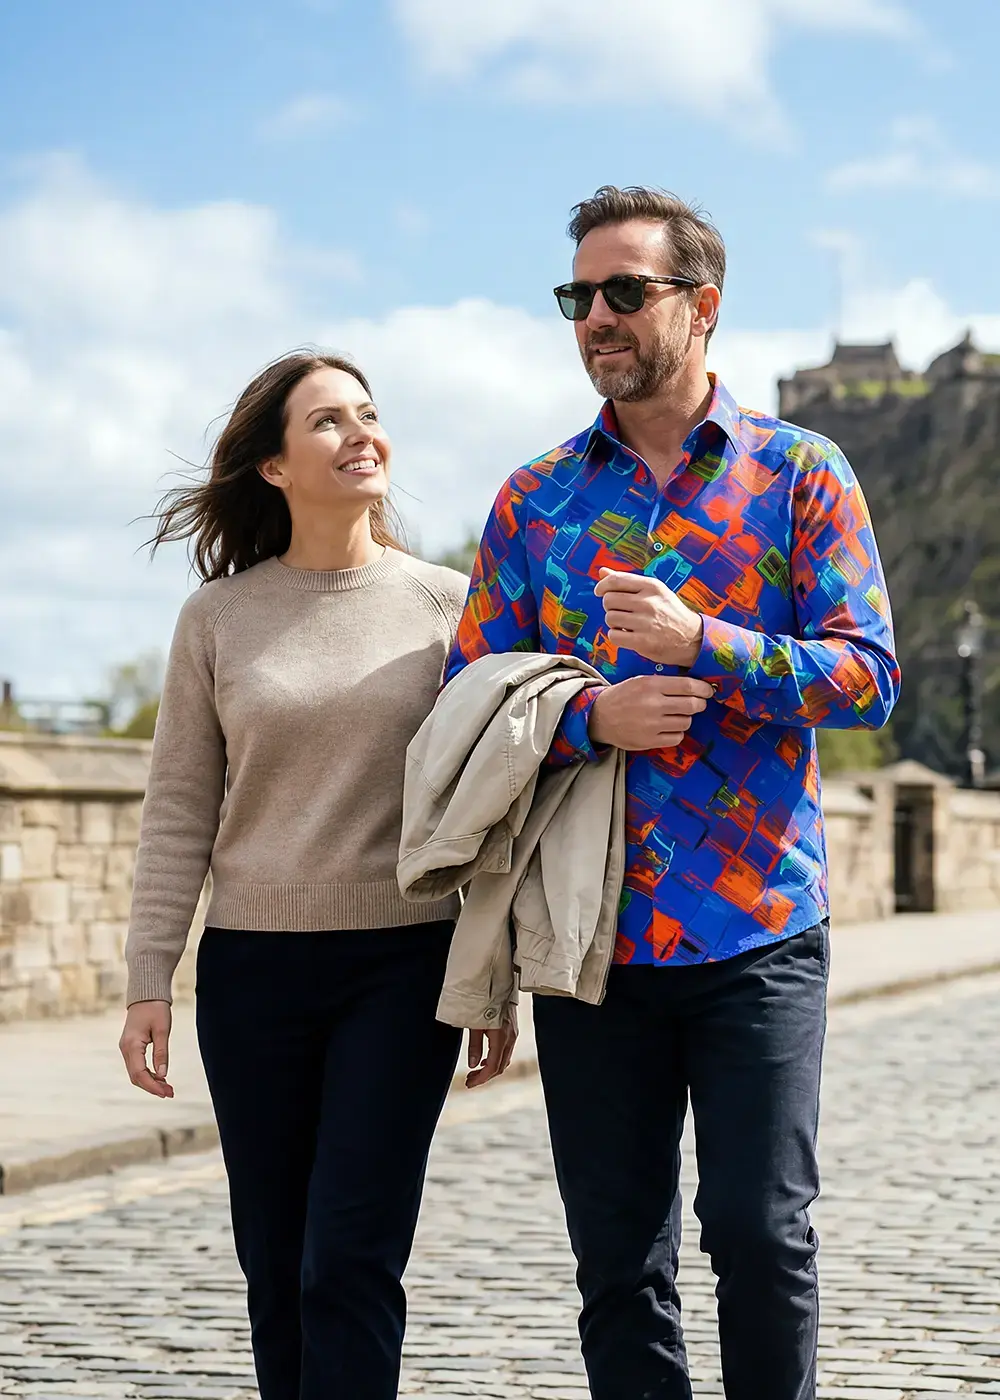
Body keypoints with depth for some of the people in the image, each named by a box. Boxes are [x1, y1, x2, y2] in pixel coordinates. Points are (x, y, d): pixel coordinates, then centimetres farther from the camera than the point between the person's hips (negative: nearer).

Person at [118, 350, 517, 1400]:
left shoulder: (447, 605, 2)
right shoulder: (218, 617, 4)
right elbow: (179, 812, 5)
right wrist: (148, 980, -1)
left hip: (404, 967, -2)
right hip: (252, 968, 2)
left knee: (350, 1264, -9)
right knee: (276, 1271, 7)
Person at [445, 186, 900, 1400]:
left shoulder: (799, 475, 3)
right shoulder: (534, 501, 10)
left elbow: (867, 676, -5)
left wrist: (703, 643, -18)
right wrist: (588, 718, -12)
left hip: (758, 932, -2)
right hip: (590, 936, 3)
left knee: (759, 1230, -6)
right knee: (617, 1257, 7)